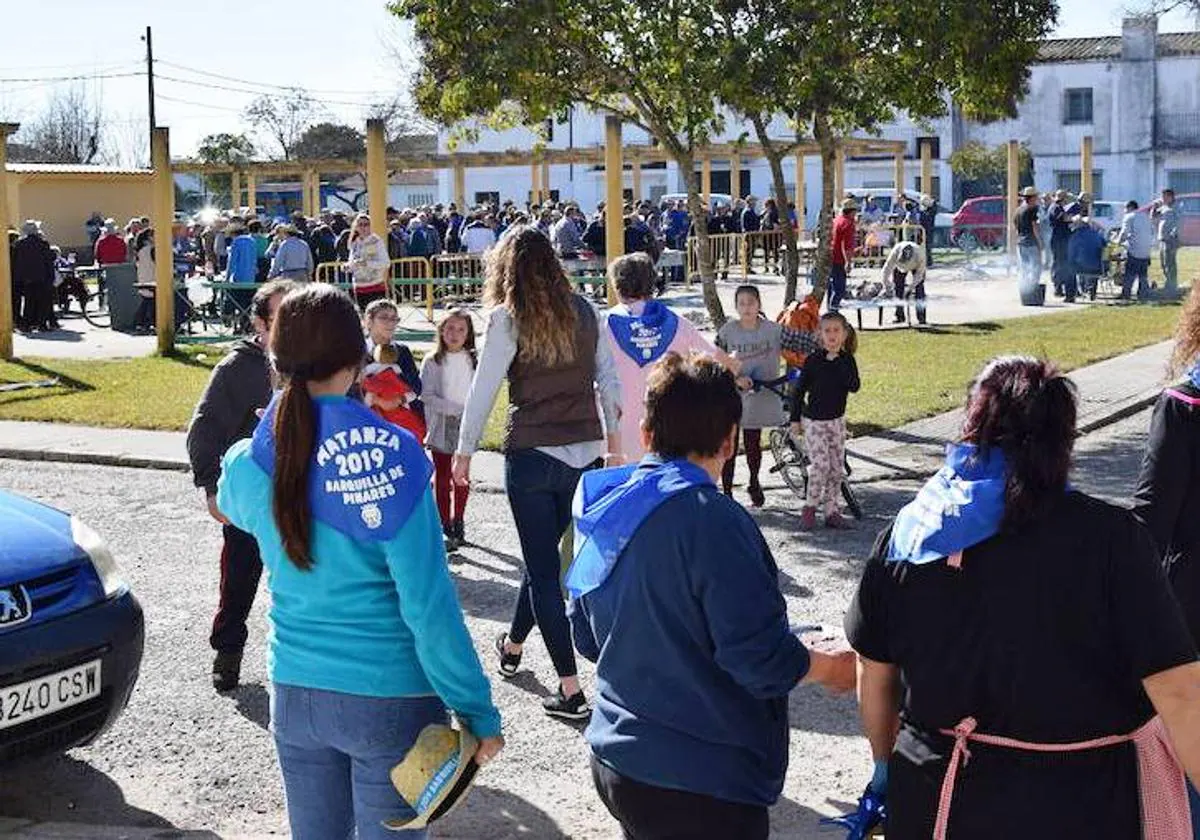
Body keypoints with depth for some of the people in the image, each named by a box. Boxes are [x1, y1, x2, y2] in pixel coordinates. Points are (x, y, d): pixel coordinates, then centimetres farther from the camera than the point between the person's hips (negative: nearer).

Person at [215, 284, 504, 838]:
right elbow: (428, 604, -19)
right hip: (388, 699, -4)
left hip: (295, 694, 4)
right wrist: (478, 713, -11)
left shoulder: (247, 464, -5)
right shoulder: (389, 454, -19)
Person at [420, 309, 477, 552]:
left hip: (466, 427, 2)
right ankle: (446, 528, 8)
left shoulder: (474, 361, 2)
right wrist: (457, 409, -18)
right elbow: (426, 397, -11)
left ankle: (458, 523, 24)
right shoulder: (432, 362, -5)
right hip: (442, 428, -2)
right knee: (442, 478, 4)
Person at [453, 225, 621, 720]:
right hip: (586, 453, 5)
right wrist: (612, 434, 20)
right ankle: (512, 646, 44)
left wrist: (465, 450, 3)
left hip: (532, 455, -5)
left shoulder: (508, 318, -8)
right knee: (543, 554, 23)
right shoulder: (583, 311, 5)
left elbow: (484, 388, -7)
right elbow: (608, 377, 8)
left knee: (543, 569, 2)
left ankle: (570, 690, 0)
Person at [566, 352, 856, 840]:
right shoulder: (711, 520, -22)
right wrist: (833, 669, -4)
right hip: (704, 785, -7)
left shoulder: (606, 510, 2)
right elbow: (762, 657, -22)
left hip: (615, 763, 8)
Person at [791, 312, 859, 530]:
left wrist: (839, 361, -21)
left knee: (837, 467, 5)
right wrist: (795, 419, -4)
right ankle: (810, 508, 4)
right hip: (813, 421, -4)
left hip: (837, 420, 4)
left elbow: (854, 387, -16)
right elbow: (799, 390, -2)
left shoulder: (847, 361, -1)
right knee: (820, 465, -13)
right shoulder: (813, 360, -8)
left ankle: (832, 512, 14)